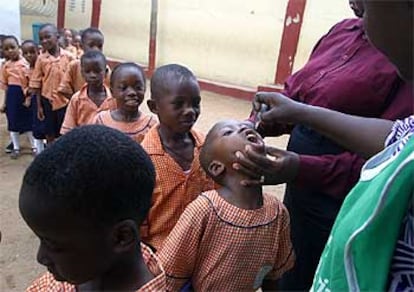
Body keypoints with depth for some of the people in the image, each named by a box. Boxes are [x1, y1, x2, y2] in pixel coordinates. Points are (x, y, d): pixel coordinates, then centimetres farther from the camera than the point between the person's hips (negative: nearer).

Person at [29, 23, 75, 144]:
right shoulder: (41, 59, -4)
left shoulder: (68, 57, -7)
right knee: (49, 133, 13)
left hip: (65, 100, -1)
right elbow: (37, 84, 1)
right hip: (47, 100, 1)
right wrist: (39, 105, 0)